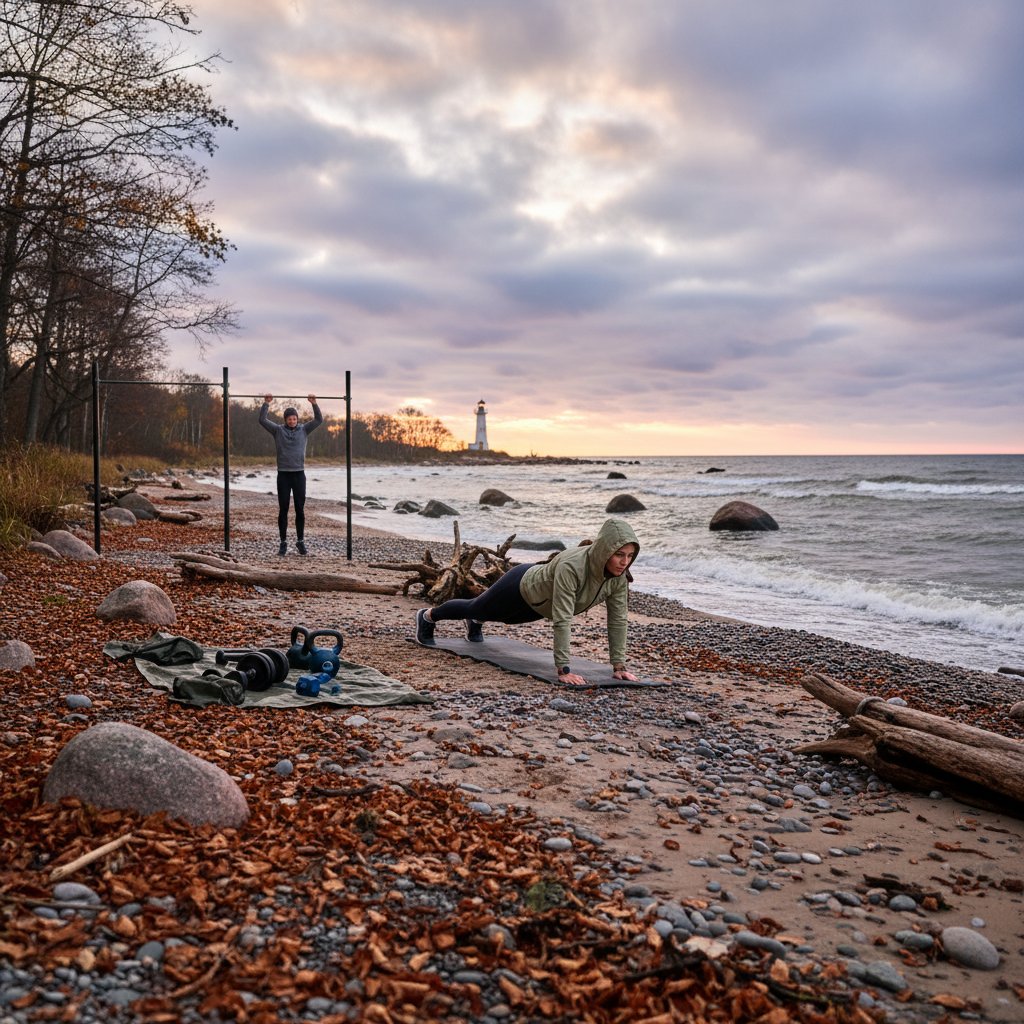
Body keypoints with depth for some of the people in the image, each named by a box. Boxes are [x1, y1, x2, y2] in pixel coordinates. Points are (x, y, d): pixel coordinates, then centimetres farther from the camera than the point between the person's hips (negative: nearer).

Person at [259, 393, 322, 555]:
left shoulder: (304, 430, 7)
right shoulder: (278, 430, 4)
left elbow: (319, 420, 0)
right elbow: (262, 420, -5)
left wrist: (314, 403, -9)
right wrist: (266, 403, -12)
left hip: (299, 475, 1)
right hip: (283, 475, -1)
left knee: (300, 510, 4)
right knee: (283, 510, 2)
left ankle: (300, 541, 13)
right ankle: (283, 542, 9)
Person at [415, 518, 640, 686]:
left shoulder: (619, 574, -26)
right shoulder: (571, 566, -45)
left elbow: (618, 619, -19)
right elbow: (562, 620, -46)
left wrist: (619, 665, -21)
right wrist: (563, 670, -46)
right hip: (521, 587, -5)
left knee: (502, 616, 36)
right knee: (476, 609, 23)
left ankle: (474, 623, 70)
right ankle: (428, 616, 52)